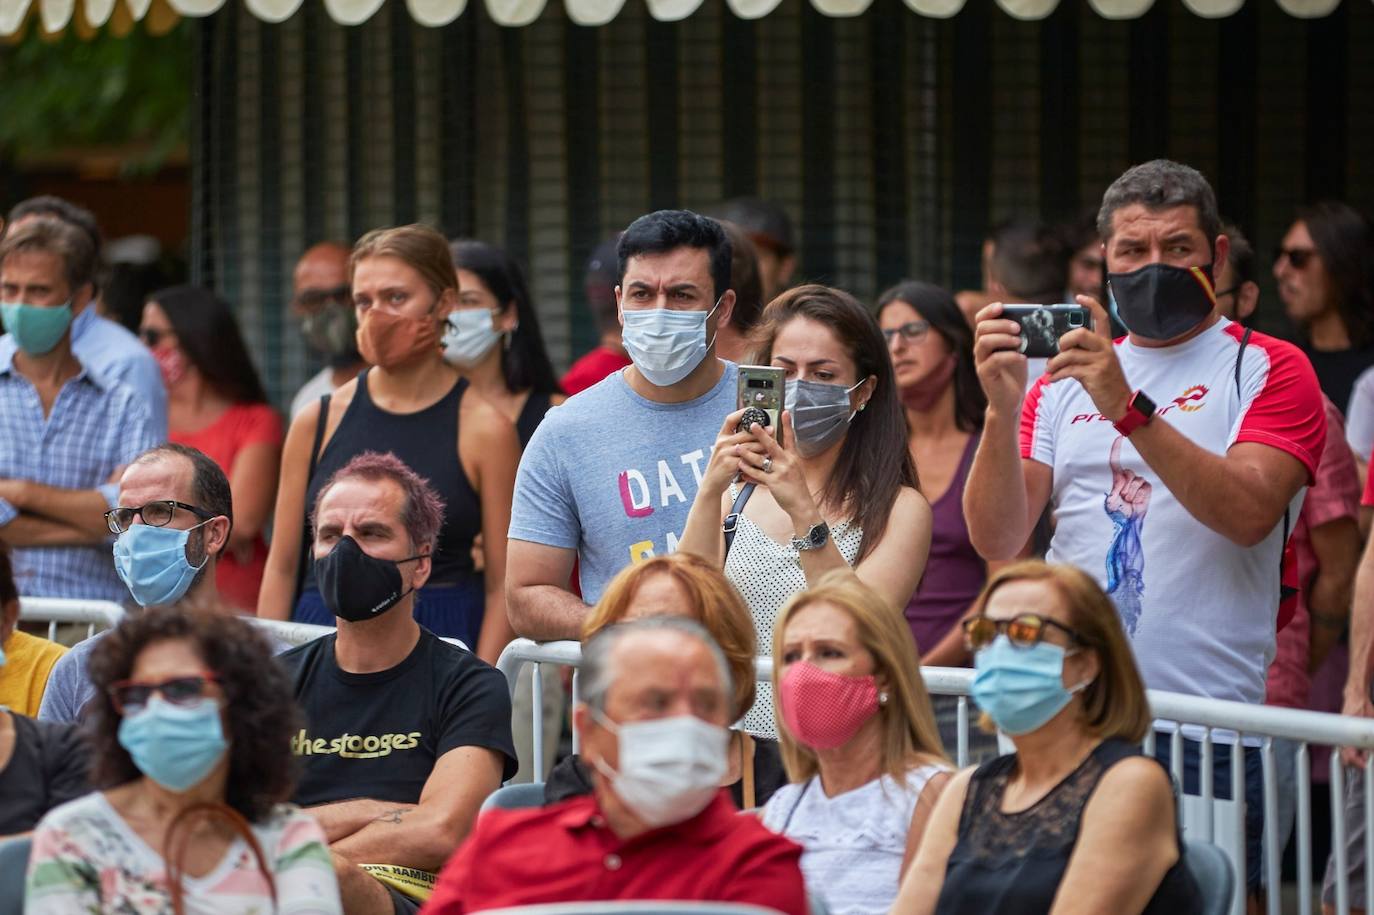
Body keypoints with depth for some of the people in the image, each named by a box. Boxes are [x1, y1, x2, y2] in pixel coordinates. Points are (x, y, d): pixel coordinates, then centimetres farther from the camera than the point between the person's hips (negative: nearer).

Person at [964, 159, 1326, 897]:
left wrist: (1129, 409, -22)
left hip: (1205, 724, -3)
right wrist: (1002, 410, -11)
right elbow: (997, 540, 5)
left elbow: (1248, 512, -14)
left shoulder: (1267, 368, 3)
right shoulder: (1061, 378, 15)